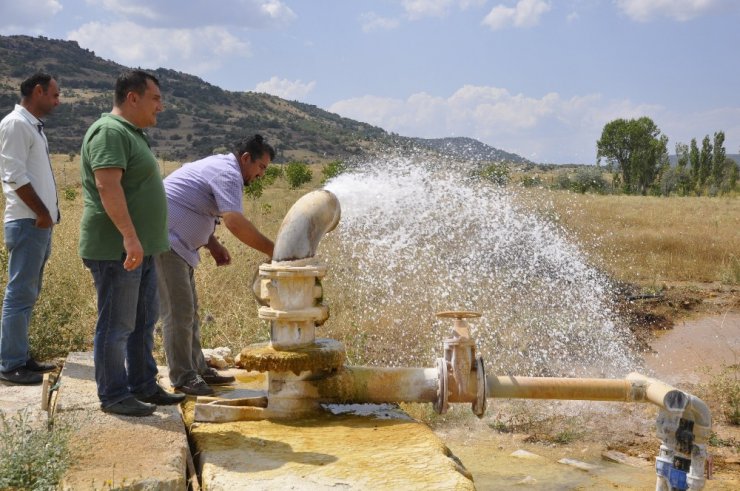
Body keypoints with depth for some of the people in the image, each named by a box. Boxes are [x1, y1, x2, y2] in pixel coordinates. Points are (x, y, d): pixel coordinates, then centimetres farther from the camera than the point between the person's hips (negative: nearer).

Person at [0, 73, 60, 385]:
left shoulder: (33, 126, 18)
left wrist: (48, 214, 11)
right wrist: (42, 213, -13)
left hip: (40, 224, 10)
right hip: (28, 223, -10)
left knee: (28, 293, 12)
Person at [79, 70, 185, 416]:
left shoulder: (131, 133, 19)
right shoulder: (110, 131, -14)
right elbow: (107, 185, -25)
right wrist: (129, 235, -31)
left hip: (140, 248, 10)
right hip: (117, 250, -10)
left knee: (144, 322, 16)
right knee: (117, 325, -2)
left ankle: (143, 385, 26)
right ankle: (113, 396, 8)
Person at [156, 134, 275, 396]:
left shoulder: (218, 166, 18)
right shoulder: (228, 173, -15)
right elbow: (236, 222, -29)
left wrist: (214, 245, 11)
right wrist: (273, 251, -23)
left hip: (176, 244, 11)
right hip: (164, 241, -11)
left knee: (189, 309, 14)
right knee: (178, 311, -7)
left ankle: (197, 369, 21)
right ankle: (182, 377, 0)